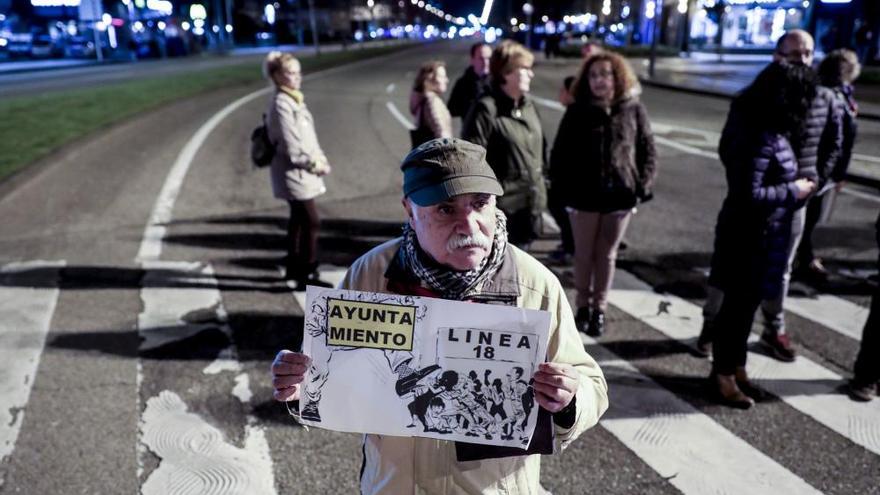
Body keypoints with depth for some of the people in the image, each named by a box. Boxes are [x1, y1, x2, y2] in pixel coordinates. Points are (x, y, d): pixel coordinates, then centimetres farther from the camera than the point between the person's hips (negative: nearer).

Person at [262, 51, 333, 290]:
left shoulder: (295, 99, 14)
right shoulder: (281, 104, -17)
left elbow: (308, 135, 16)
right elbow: (291, 144, -22)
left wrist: (321, 158, 3)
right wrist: (315, 164, -14)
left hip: (300, 171, 10)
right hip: (294, 171, -10)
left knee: (299, 219, 17)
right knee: (311, 221, -8)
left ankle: (294, 267, 29)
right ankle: (307, 274, -1)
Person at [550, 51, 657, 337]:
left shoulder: (634, 110, 1)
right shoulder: (577, 112, -2)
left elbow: (648, 152, 4)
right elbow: (560, 153, 0)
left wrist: (642, 187, -5)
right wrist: (561, 188, -7)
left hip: (620, 196, 1)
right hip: (583, 196, 0)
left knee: (607, 255, 12)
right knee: (584, 254, 10)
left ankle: (599, 308, 25)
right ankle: (583, 305, 27)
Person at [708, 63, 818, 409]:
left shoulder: (774, 133, 8)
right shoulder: (765, 138, -22)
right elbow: (749, 194, -26)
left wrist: (796, 187, 3)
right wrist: (794, 191, -15)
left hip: (764, 234, 9)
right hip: (750, 235, -9)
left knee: (747, 303, 18)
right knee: (739, 304, 3)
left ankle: (735, 367, 32)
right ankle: (723, 374, 18)